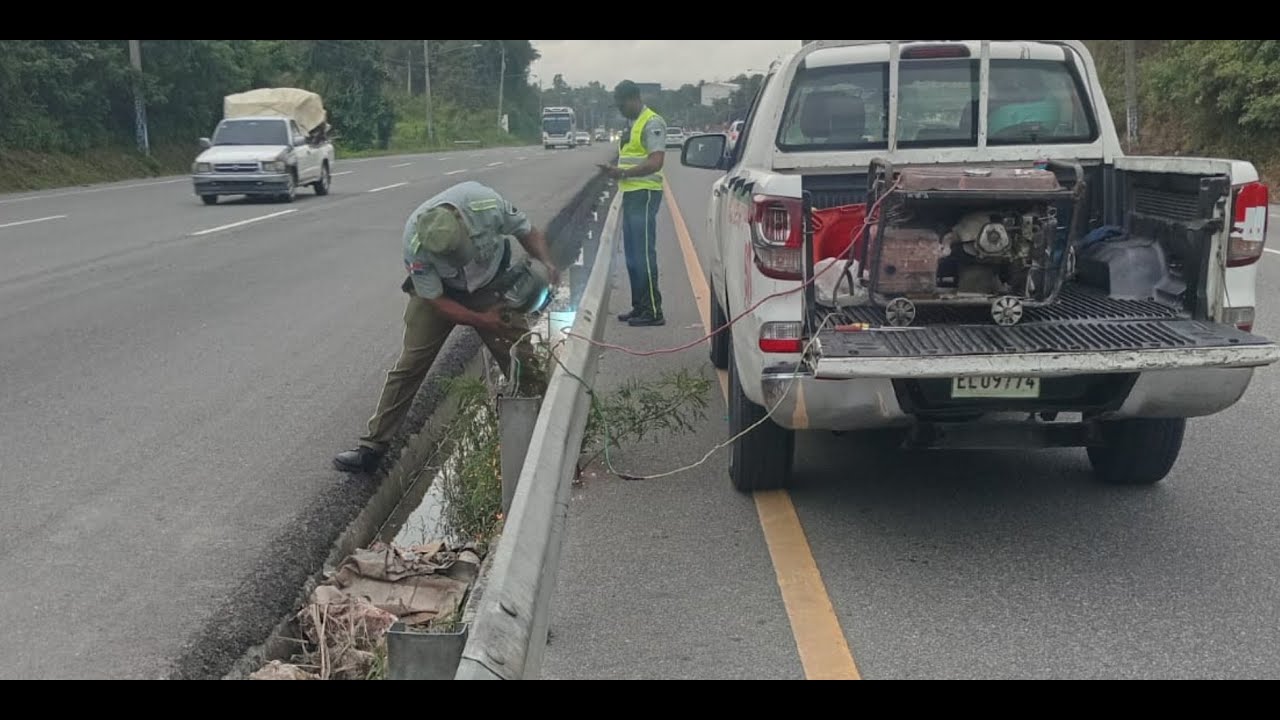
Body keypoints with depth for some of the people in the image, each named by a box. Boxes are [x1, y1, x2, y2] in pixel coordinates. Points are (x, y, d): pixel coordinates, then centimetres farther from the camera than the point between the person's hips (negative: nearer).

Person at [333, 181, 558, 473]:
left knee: (521, 360, -6)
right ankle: (372, 447, 7)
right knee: (409, 366, -2)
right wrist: (482, 320, -25)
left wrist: (546, 263, -30)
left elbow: (530, 234, -13)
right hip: (439, 292, -1)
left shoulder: (486, 203, -33)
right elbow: (436, 301, -20)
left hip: (492, 285, 1)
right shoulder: (414, 243, -34)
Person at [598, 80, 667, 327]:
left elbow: (655, 162, -21)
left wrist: (623, 173, -23)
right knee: (632, 254, 13)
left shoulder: (652, 123, -11)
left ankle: (653, 311, -7)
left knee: (644, 253, -10)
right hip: (631, 194, 10)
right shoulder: (632, 125, 19)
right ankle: (639, 306, 20)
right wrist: (615, 171, 8)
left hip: (644, 194, -10)